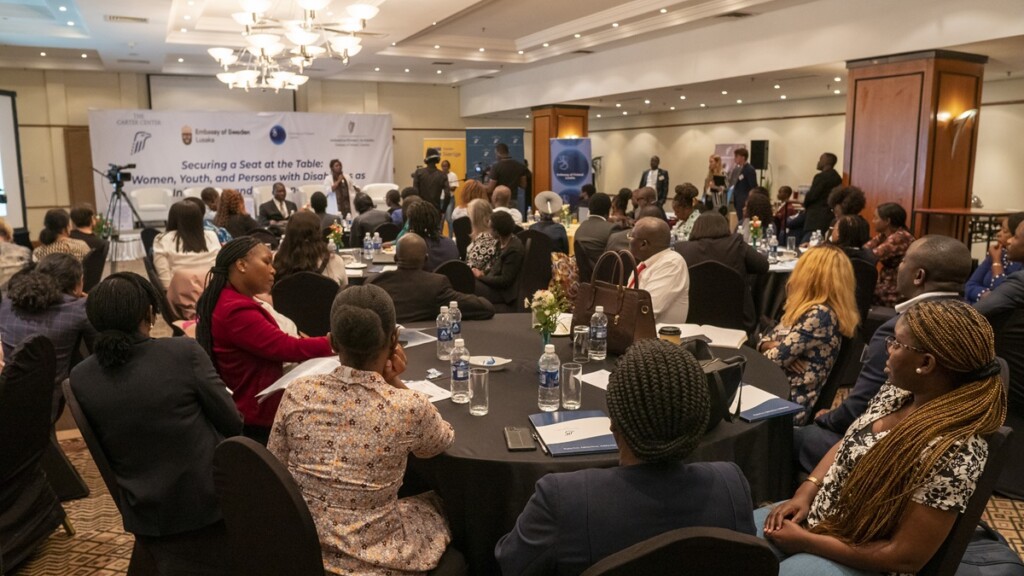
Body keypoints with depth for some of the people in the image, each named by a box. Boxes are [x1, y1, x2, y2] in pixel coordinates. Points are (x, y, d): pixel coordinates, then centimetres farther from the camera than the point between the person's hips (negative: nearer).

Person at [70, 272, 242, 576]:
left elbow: (106, 449, 6)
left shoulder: (80, 378, -7)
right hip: (210, 502, -3)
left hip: (146, 515, 4)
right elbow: (232, 423, -10)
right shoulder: (185, 353, -20)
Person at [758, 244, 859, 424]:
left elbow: (774, 359, -20)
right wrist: (776, 347, -10)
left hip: (791, 403, -9)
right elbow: (766, 340, 12)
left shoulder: (819, 315, -19)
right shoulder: (810, 309, 11)